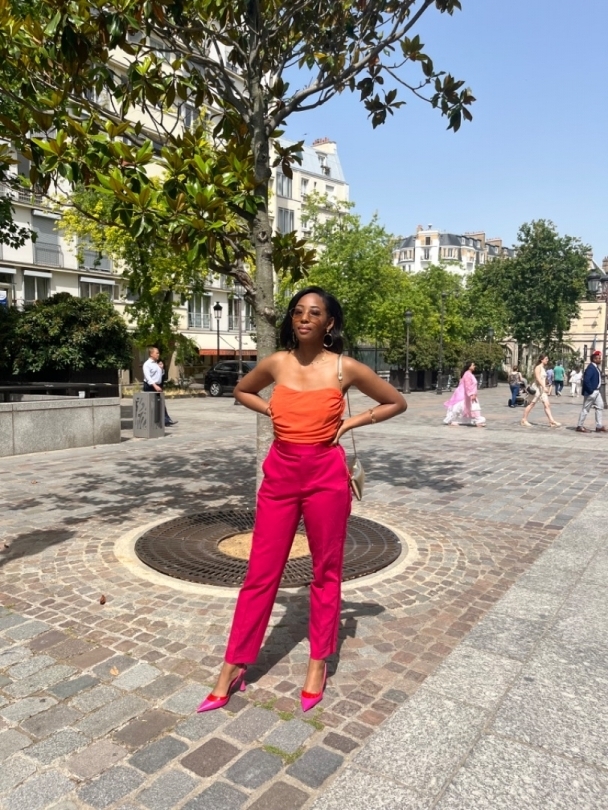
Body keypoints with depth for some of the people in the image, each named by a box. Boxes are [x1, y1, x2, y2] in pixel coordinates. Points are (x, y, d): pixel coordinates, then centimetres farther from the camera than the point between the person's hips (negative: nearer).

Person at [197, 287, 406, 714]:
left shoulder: (345, 368, -5)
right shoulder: (276, 363, 0)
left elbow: (397, 402, 6)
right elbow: (242, 391, 20)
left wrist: (352, 422, -3)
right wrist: (273, 411, 4)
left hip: (326, 475, -2)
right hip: (280, 474, 2)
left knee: (326, 572, 11)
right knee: (261, 573, 8)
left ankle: (318, 663, 30)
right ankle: (234, 667, 22)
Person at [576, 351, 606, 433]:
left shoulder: (596, 367, 12)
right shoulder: (590, 368, -19)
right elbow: (586, 380, -29)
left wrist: (597, 389, 13)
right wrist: (590, 390, -23)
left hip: (597, 391, 10)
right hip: (591, 392, -10)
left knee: (600, 407, 10)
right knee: (586, 409, -2)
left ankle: (599, 426, 15)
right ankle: (580, 426, 7)